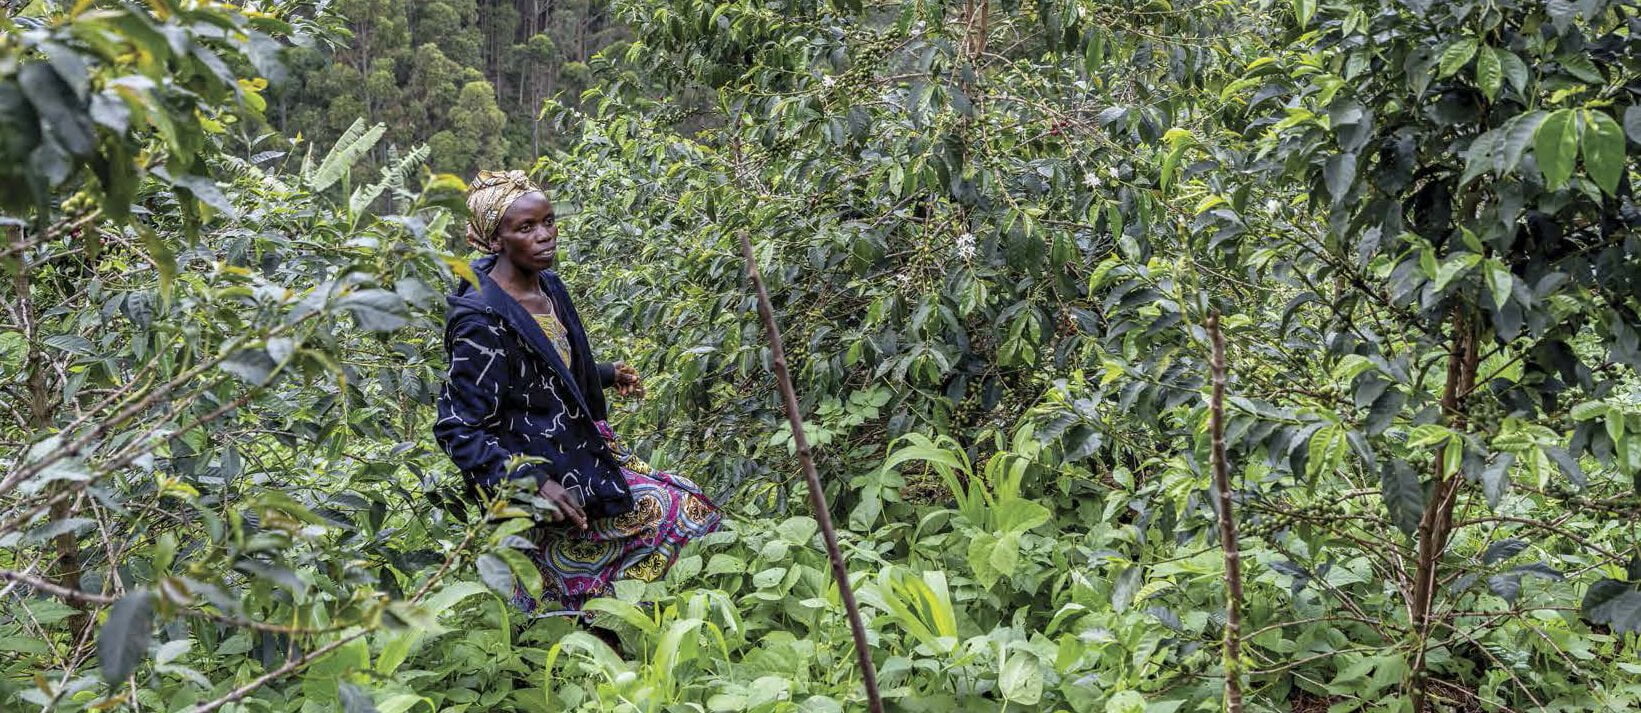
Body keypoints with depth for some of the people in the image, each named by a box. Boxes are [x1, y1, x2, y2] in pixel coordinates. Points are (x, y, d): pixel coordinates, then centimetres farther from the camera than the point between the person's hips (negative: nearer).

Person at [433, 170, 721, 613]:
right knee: (676, 511, -6)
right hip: (535, 469, -9)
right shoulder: (483, 319, -24)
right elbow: (457, 429, -23)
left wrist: (607, 375, 18)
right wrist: (534, 482, -32)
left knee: (684, 501, 11)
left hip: (576, 451, 9)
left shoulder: (547, 286, 3)